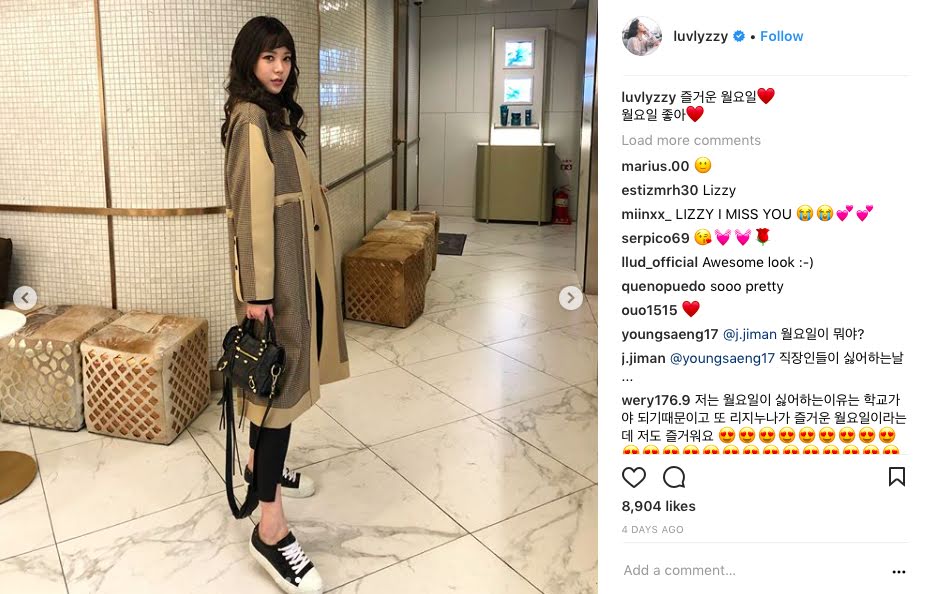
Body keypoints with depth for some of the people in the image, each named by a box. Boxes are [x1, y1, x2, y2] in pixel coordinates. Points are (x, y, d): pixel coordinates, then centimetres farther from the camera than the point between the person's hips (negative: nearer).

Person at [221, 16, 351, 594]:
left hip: (299, 261, 10)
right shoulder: (250, 119, -13)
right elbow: (250, 207, -19)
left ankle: (262, 464, 37)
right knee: (285, 377, -10)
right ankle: (271, 526, -3)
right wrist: (256, 290, -22)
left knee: (288, 368, 18)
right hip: (276, 266, -10)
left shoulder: (278, 115, 16)